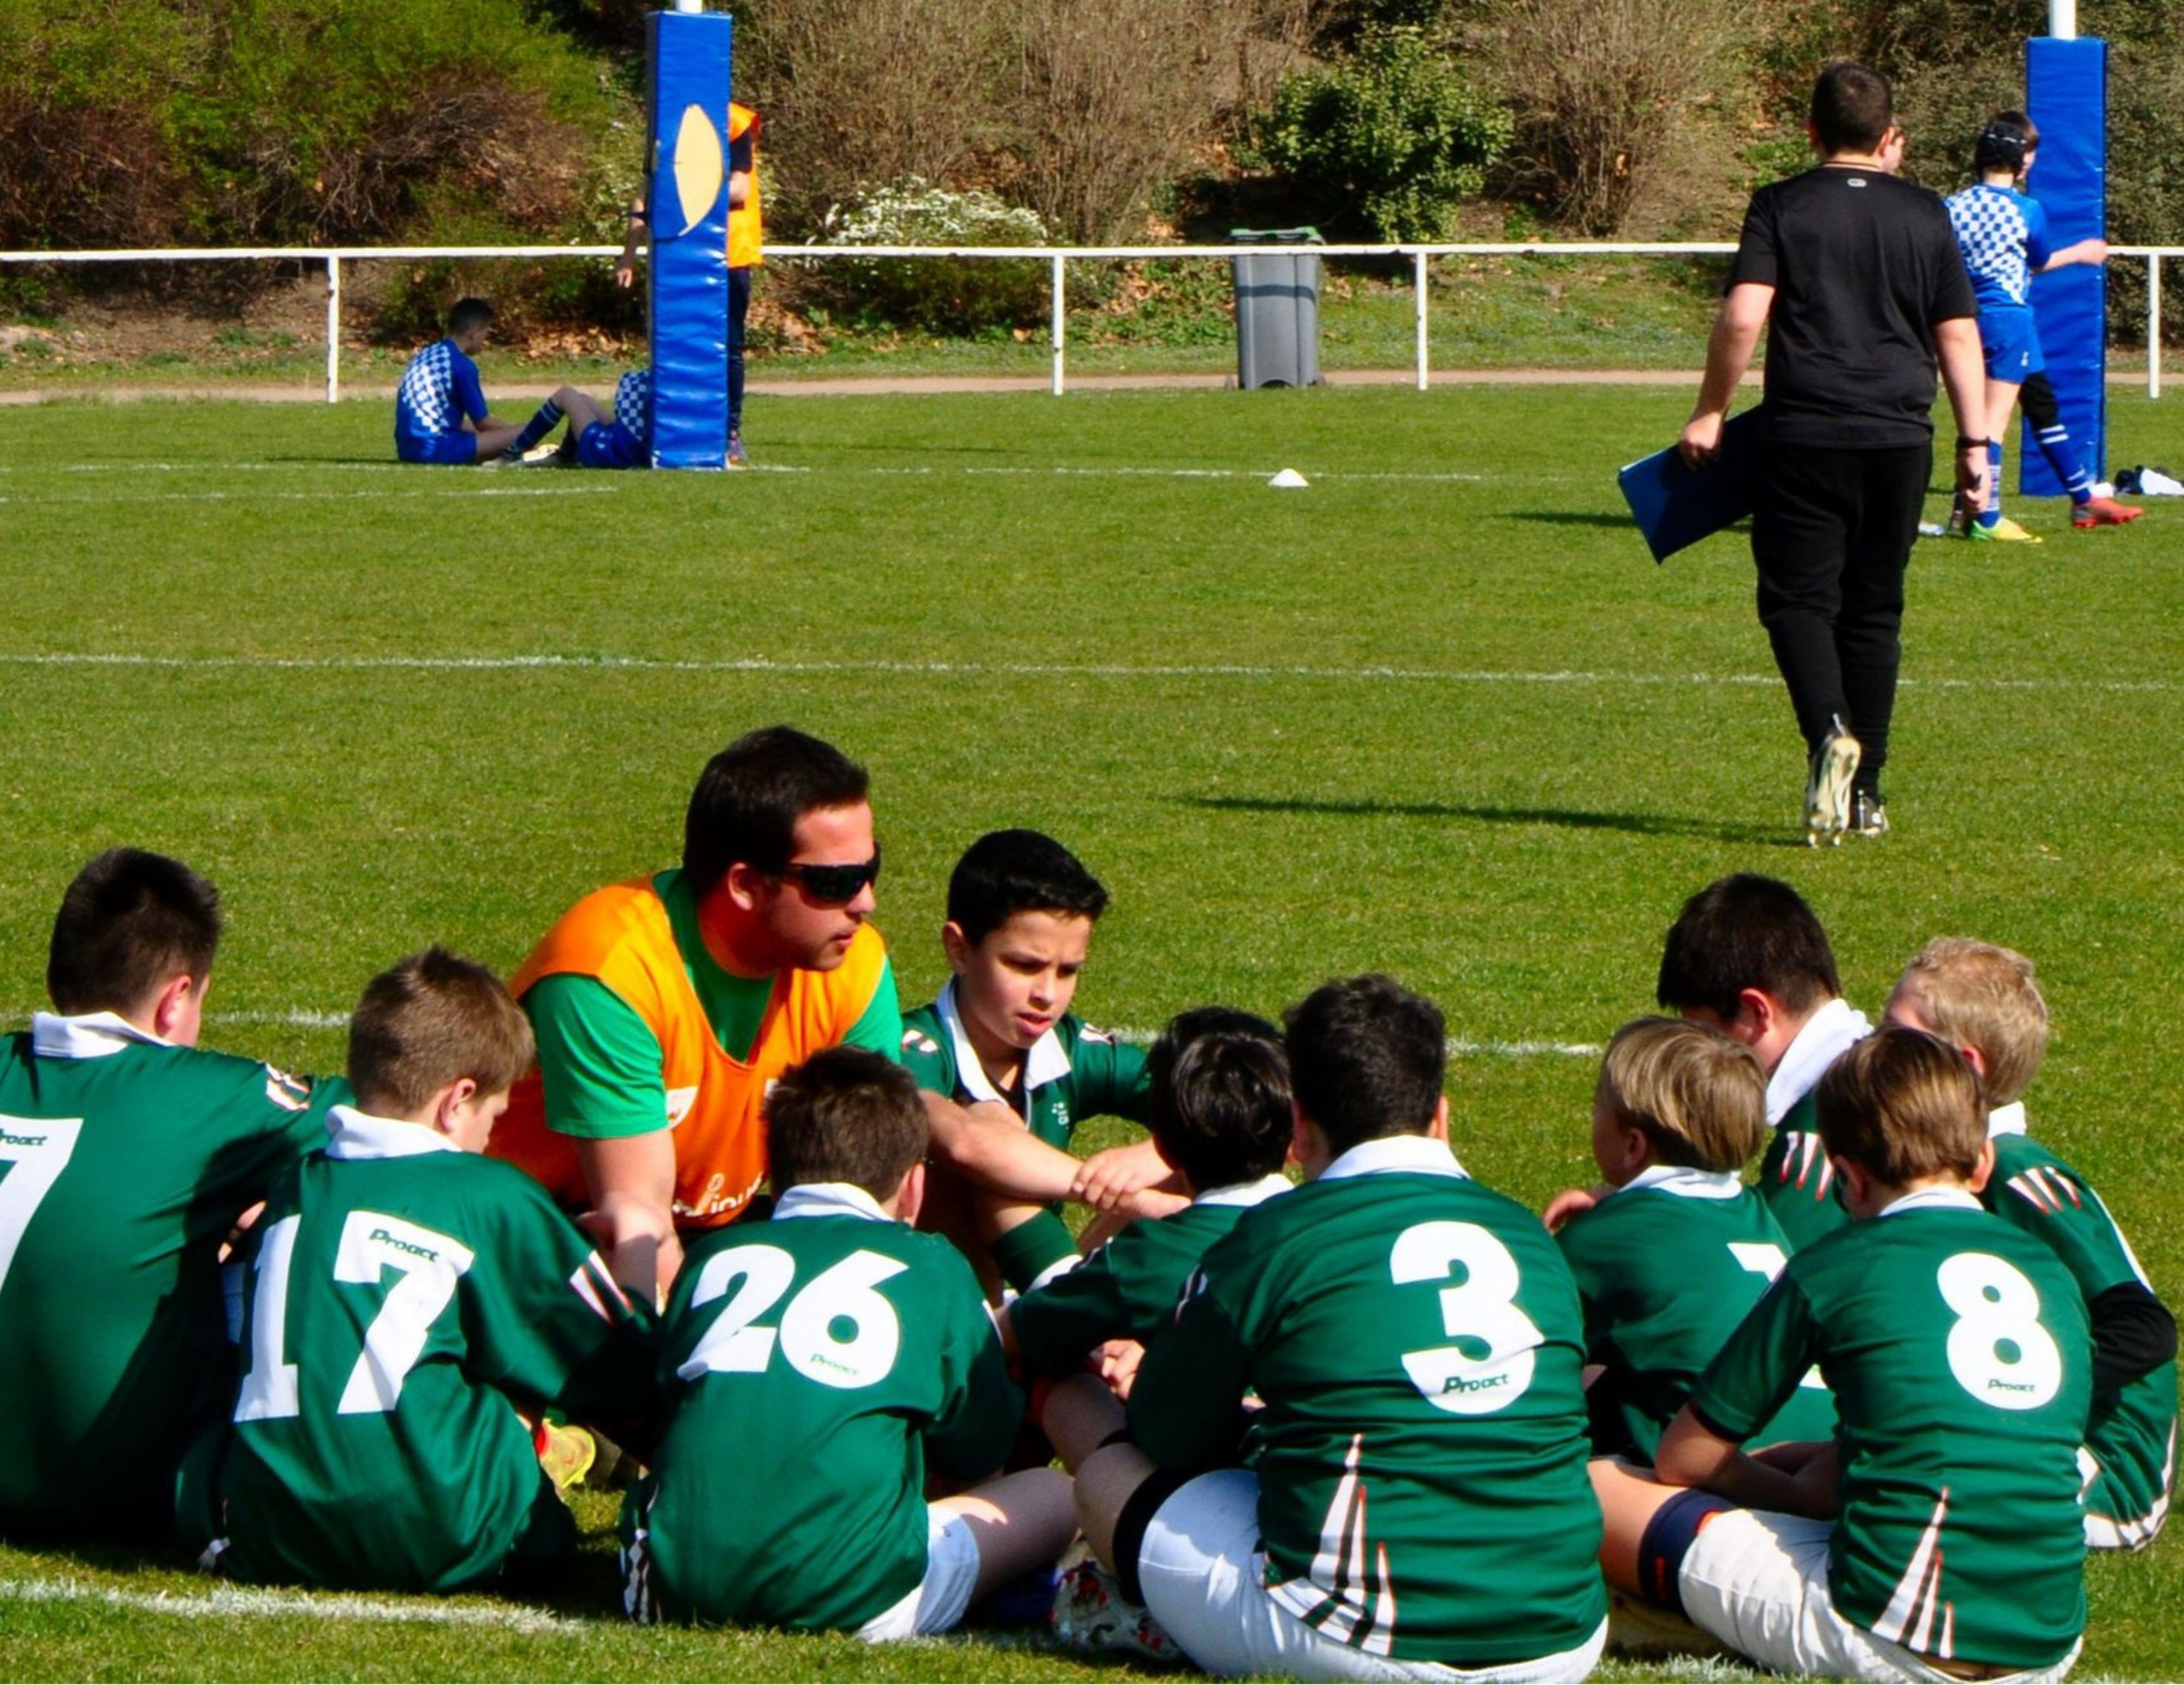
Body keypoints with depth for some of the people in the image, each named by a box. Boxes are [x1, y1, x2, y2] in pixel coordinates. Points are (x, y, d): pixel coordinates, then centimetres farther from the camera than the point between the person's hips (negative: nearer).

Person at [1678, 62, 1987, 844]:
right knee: (1874, 610, 11)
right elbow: (1958, 336, 7)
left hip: (1805, 435, -3)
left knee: (1797, 596, 2)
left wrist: (1710, 412, -1)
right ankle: (1864, 790, 12)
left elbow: (1742, 317, -11)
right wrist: (1975, 441, 12)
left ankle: (1830, 731, -25)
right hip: (1900, 439, 3)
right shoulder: (1924, 215, 8)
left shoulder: (1780, 207, 0)